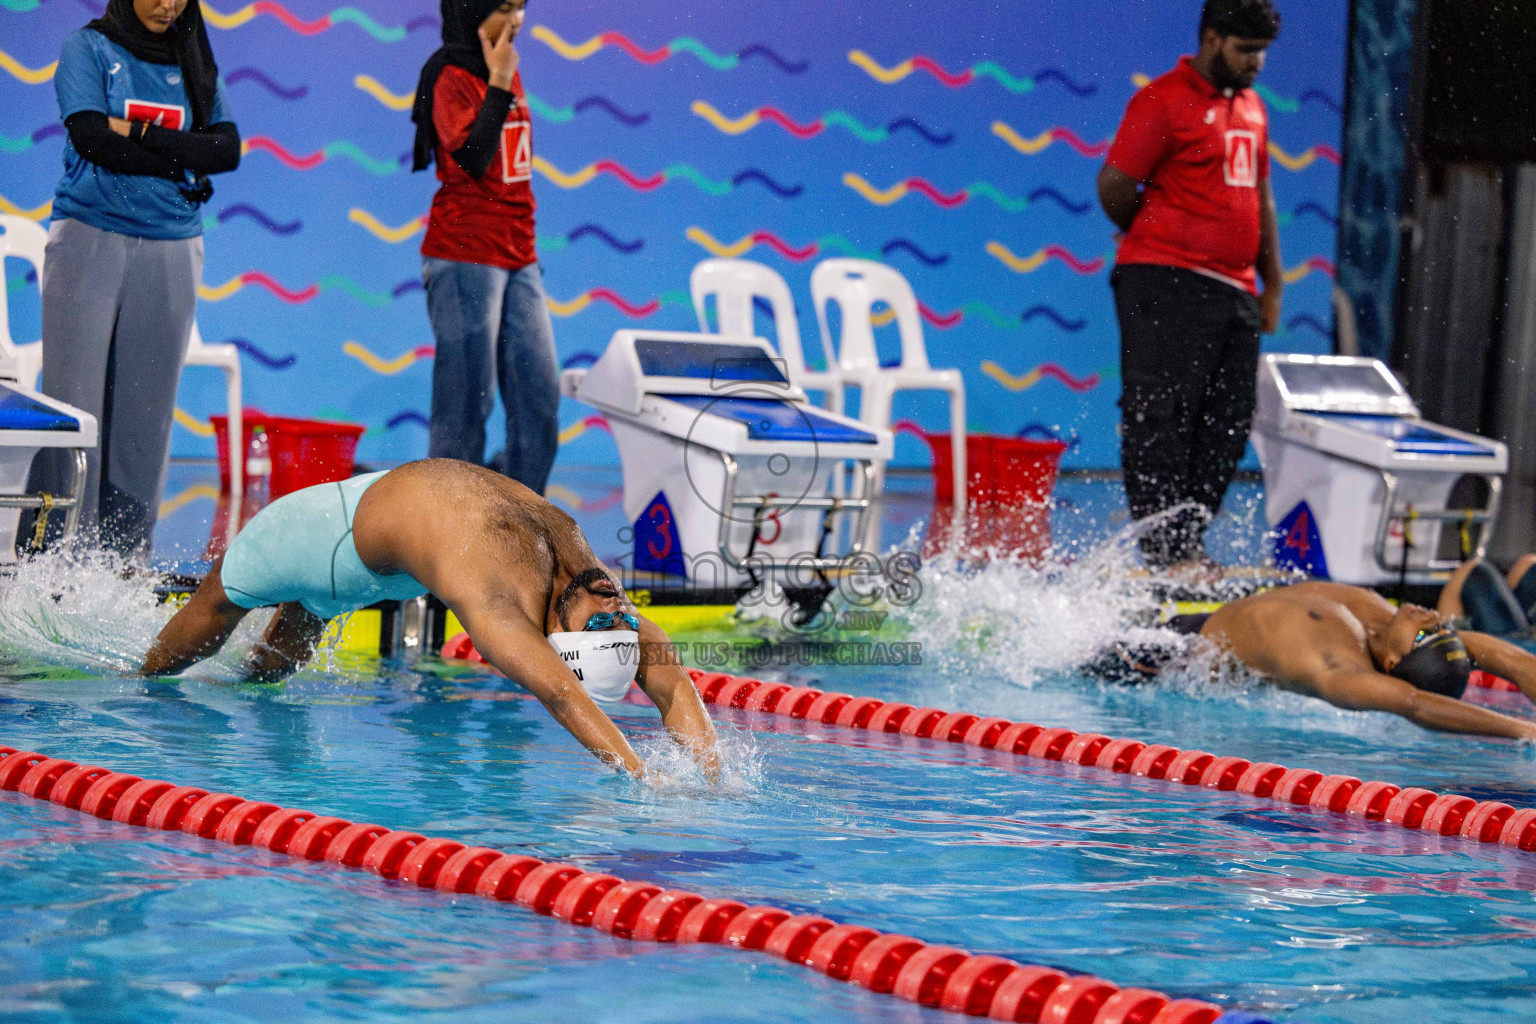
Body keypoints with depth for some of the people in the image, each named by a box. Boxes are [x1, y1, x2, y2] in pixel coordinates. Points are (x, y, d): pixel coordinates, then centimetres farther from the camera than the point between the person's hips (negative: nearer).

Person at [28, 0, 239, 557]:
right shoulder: (88, 48, 2)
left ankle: (127, 556, 7)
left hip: (171, 250, 4)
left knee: (147, 405, 2)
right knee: (74, 397, -6)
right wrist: (184, 163, -8)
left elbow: (227, 150, 0)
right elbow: (92, 138, -12)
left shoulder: (194, 65, 13)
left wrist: (143, 134, -11)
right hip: (90, 240, -3)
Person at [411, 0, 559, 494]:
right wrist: (498, 81, -22)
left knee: (539, 398, 6)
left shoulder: (506, 72, 14)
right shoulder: (453, 77, -11)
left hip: (518, 259, 8)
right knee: (467, 402, -5)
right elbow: (472, 157, -23)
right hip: (466, 256, -8)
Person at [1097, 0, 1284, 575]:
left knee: (1228, 423, 7)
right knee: (1160, 417, -8)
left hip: (1234, 289, 8)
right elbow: (1114, 187, -8)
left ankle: (1186, 542, 13)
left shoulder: (1251, 107, 18)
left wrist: (1273, 284, 19)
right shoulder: (1163, 101, -7)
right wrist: (1157, 243, 7)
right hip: (1167, 286, -8)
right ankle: (1163, 549, -8)